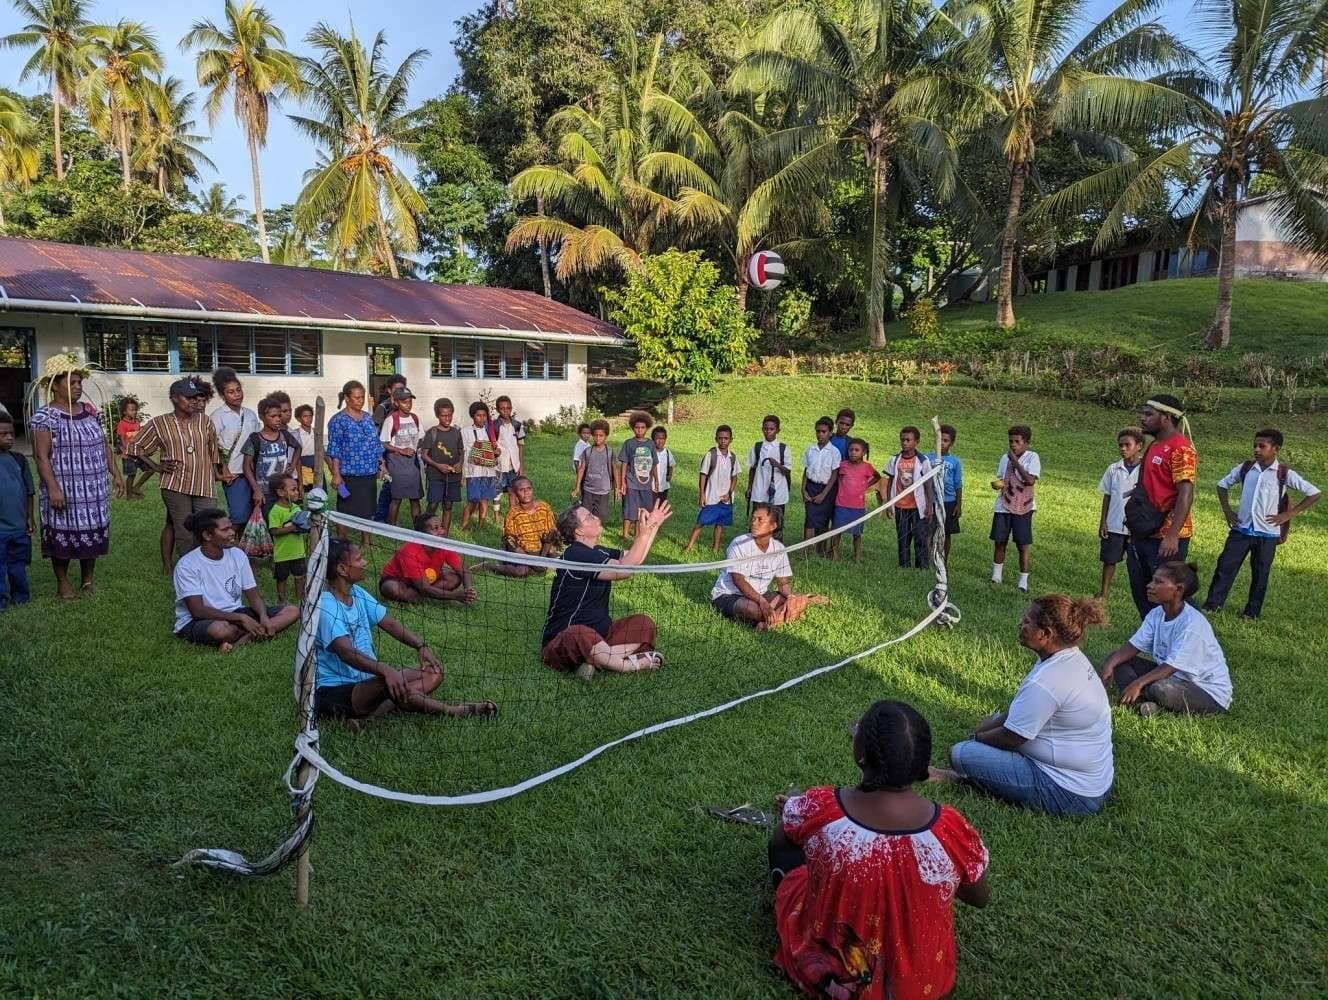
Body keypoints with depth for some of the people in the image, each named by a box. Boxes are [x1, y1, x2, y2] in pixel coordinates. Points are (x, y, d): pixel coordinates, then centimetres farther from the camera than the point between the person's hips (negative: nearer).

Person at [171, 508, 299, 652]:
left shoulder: (237, 555, 2)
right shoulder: (186, 565, -14)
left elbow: (253, 595, 5)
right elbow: (197, 611, -20)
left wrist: (263, 616, -18)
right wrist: (241, 618, -27)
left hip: (235, 613, 7)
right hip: (196, 622, -7)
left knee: (292, 611, -11)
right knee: (221, 629, -44)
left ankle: (240, 641, -25)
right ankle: (255, 634, -12)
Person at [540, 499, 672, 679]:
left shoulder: (597, 551, 12)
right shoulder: (575, 555, -18)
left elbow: (633, 559, 22)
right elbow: (624, 570, -24)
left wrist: (654, 525, 15)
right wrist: (643, 534, -23)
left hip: (598, 635, 9)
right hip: (562, 643, -9)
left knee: (644, 624, -5)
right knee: (580, 635, -42)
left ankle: (595, 660, -21)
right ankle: (634, 665, -26)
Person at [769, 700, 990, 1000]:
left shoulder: (816, 810, -30)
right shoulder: (952, 830, -29)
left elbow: (777, 841, -4)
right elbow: (980, 898, -6)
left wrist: (792, 809, 17)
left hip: (828, 967, -1)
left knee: (784, 848, 23)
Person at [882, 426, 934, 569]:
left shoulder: (922, 461, -4)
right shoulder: (894, 460, 2)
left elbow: (928, 484, -1)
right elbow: (890, 483, 7)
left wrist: (929, 504, -4)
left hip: (917, 506, -2)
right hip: (900, 506, 3)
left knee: (920, 537, -1)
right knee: (902, 538, 8)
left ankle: (923, 567, 4)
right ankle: (904, 567, 15)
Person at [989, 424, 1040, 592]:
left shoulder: (1032, 457, -6)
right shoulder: (1005, 458, 6)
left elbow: (1030, 480, -20)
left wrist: (1015, 461, -17)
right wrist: (996, 484, -8)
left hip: (1023, 508, -4)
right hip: (1003, 506, 4)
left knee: (1023, 545, -2)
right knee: (1000, 541, 10)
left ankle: (1023, 581, 6)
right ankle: (996, 575, 26)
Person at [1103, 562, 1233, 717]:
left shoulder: (1192, 623, -25)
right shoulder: (1156, 614, -1)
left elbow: (1172, 666, -28)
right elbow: (1133, 646, -3)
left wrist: (1139, 683, -35)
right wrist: (1110, 664, -22)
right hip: (1174, 677, 8)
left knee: (1161, 689, -38)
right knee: (1120, 663, -3)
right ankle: (1146, 704, -21)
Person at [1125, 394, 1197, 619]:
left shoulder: (1180, 448, -14)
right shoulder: (1154, 447, 16)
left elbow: (1186, 494, -21)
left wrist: (1172, 535, -27)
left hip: (1166, 538, -10)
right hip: (1144, 534, 10)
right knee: (1141, 591, 15)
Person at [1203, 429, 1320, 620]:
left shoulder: (1285, 474, -7)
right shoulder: (1245, 468, 1)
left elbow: (1314, 493, -4)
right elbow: (1222, 484, 16)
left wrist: (1288, 514, -7)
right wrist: (1227, 510, 6)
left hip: (1267, 533, -2)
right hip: (1241, 529, 2)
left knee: (1260, 574, 8)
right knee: (1225, 566, -1)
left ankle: (1252, 611, 18)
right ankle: (1212, 604, 5)